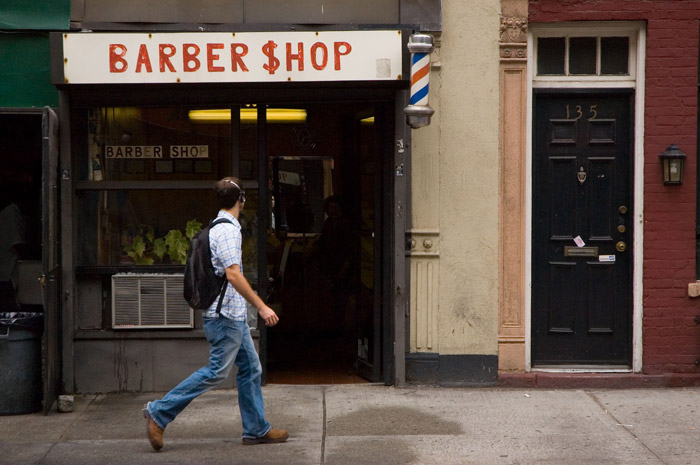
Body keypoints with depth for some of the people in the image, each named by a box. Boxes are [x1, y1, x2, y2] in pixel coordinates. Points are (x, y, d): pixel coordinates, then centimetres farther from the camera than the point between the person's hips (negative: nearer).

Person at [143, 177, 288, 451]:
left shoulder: (217, 228, 14)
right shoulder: (229, 230, -16)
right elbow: (233, 275, -23)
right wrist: (262, 307, -21)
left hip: (234, 316, 10)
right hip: (226, 315, -10)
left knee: (250, 368, 12)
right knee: (216, 372, -6)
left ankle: (256, 430, 16)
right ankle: (160, 412, -1)